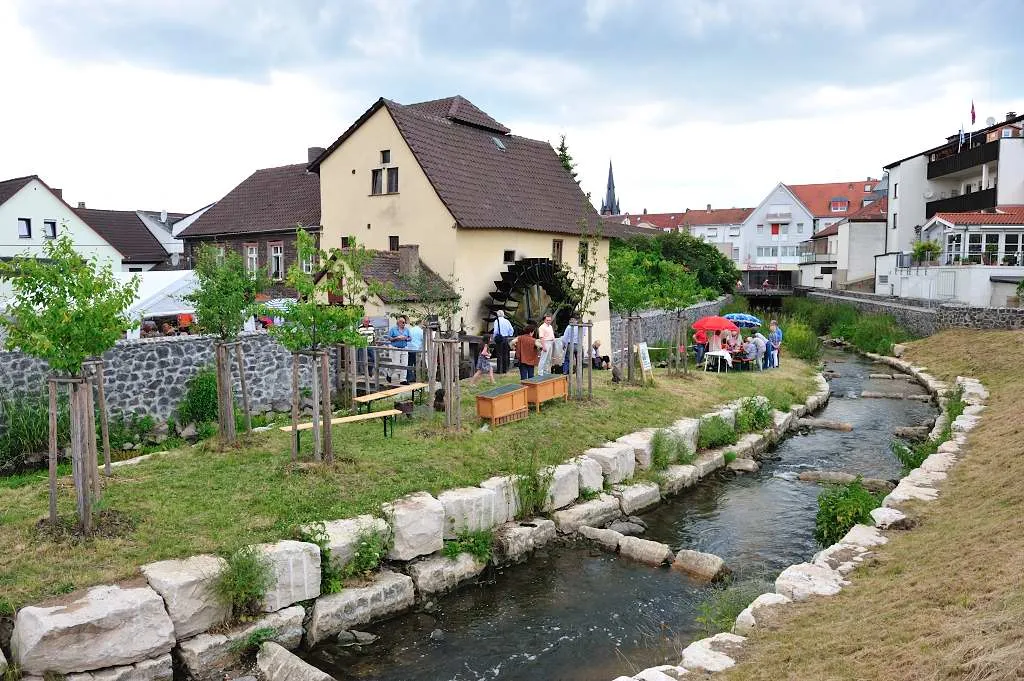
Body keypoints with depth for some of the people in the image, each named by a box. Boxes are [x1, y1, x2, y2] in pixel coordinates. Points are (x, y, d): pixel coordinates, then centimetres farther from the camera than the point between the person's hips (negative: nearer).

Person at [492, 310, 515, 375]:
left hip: (499, 339, -4)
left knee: (499, 355, -1)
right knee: (505, 354, 10)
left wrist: (494, 338, -1)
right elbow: (512, 330, 6)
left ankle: (500, 370, -3)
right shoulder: (507, 321, 5)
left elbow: (496, 331, -14)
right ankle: (505, 369, 14)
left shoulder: (497, 321, -8)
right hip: (506, 339, 4)